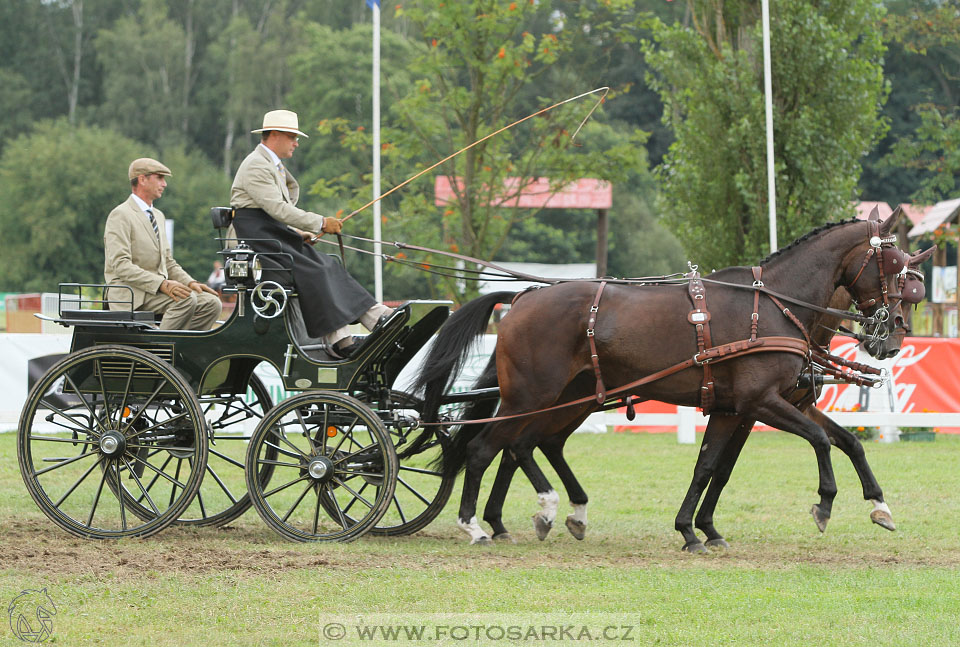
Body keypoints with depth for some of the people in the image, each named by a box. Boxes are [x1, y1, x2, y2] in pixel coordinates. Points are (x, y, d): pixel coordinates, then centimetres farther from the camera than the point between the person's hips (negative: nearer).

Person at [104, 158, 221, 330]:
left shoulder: (158, 216, 22)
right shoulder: (120, 215, -7)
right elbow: (120, 265, -19)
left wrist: (190, 282, 3)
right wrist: (162, 284, -28)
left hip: (158, 288, 8)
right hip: (131, 293, -8)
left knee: (211, 303, -12)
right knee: (186, 299, -30)